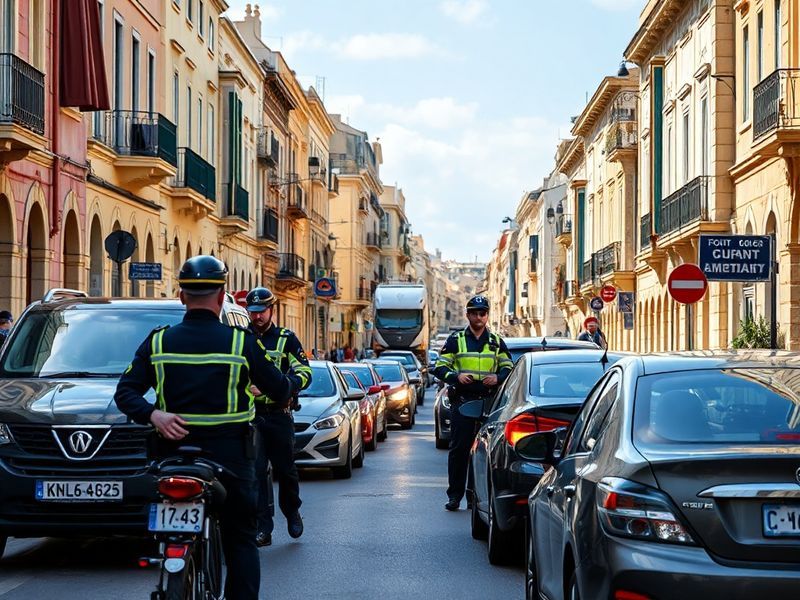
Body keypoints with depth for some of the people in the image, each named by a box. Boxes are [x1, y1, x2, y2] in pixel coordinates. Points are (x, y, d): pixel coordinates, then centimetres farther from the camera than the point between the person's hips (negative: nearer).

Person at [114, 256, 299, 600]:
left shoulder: (158, 342, 1)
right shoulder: (242, 342, -5)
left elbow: (125, 392, -3)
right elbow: (279, 389, 6)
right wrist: (295, 380, 26)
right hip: (229, 455, -2)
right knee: (240, 541, 8)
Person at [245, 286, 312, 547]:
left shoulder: (286, 338, 5)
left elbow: (305, 373, -2)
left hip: (279, 414, -1)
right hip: (250, 415, 1)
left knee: (285, 468, 6)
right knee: (255, 471, -6)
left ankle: (292, 513, 31)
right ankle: (263, 528, -4)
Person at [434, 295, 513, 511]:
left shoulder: (496, 342, 14)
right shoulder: (456, 340, 8)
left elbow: (509, 368, 15)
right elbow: (440, 367, 4)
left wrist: (498, 377, -6)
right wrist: (456, 376, -15)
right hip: (462, 400, -2)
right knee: (459, 448, -3)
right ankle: (455, 495, 1)